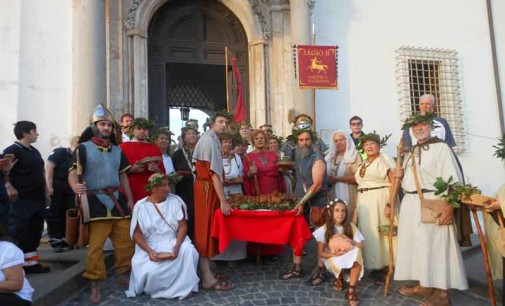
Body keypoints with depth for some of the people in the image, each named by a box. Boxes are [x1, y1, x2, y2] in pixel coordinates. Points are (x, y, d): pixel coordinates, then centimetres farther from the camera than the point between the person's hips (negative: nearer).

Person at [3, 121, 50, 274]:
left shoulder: (34, 151, 17)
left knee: (35, 232, 11)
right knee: (20, 234, -3)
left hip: (38, 199, 8)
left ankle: (31, 262, 20)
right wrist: (9, 187, -22)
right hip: (22, 200, -8)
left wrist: (45, 192, 20)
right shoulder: (12, 150, -9)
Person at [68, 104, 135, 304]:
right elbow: (73, 173, -9)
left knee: (126, 241, 9)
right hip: (96, 201, -5)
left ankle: (123, 274, 27)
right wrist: (76, 187, -32)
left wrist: (130, 200, 12)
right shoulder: (83, 148, 0)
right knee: (95, 245, -4)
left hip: (118, 200, 5)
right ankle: (95, 284, 9)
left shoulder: (118, 150, 15)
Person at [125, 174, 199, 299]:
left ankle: (183, 287, -10)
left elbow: (182, 226, -5)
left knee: (188, 249, -30)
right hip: (150, 247, -1)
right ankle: (155, 288, 8)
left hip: (173, 242, 1)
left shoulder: (175, 201, 0)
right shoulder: (141, 206, -2)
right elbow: (137, 233, -4)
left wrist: (177, 246, -22)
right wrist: (149, 251, -20)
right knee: (150, 271, -29)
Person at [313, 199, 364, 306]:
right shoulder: (324, 229, -11)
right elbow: (321, 253, -6)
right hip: (332, 259, 0)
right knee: (335, 261, -37)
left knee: (357, 253, -34)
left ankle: (351, 290, -27)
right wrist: (335, 254, -24)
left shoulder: (351, 227, -7)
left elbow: (361, 247, -8)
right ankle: (339, 278, 1)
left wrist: (349, 240, -26)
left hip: (350, 258, 1)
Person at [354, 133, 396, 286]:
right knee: (368, 233, 9)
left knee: (382, 233, -2)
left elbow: (394, 183, -13)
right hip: (364, 202, 7)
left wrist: (389, 204, -21)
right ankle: (374, 266, 20)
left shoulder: (385, 159, -5)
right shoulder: (363, 164, 16)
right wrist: (357, 206, 13)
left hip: (381, 200, -7)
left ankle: (385, 268, 9)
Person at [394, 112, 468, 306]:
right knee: (415, 244, 11)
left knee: (435, 245, -4)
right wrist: (400, 176, 5)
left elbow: (452, 179, -14)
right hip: (410, 203, 8)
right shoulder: (411, 152, 18)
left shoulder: (441, 147, -6)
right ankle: (424, 285, 24)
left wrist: (449, 206, -21)